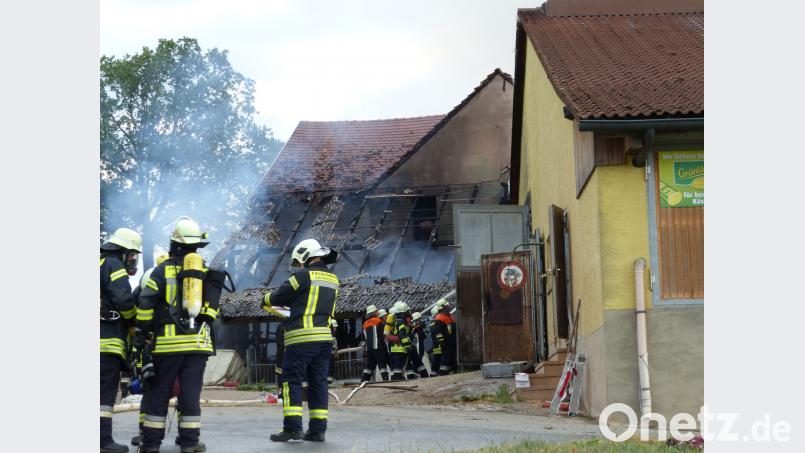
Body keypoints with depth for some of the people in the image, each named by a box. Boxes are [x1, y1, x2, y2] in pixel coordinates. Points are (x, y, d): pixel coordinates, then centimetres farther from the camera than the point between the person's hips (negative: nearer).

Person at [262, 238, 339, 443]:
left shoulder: (304, 275, -8)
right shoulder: (332, 280, 14)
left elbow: (281, 295, 1)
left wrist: (267, 299, 22)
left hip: (302, 337, -7)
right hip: (325, 336, 7)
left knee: (292, 381, -4)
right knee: (318, 383, 9)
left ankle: (292, 428, -10)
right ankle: (317, 429, 8)